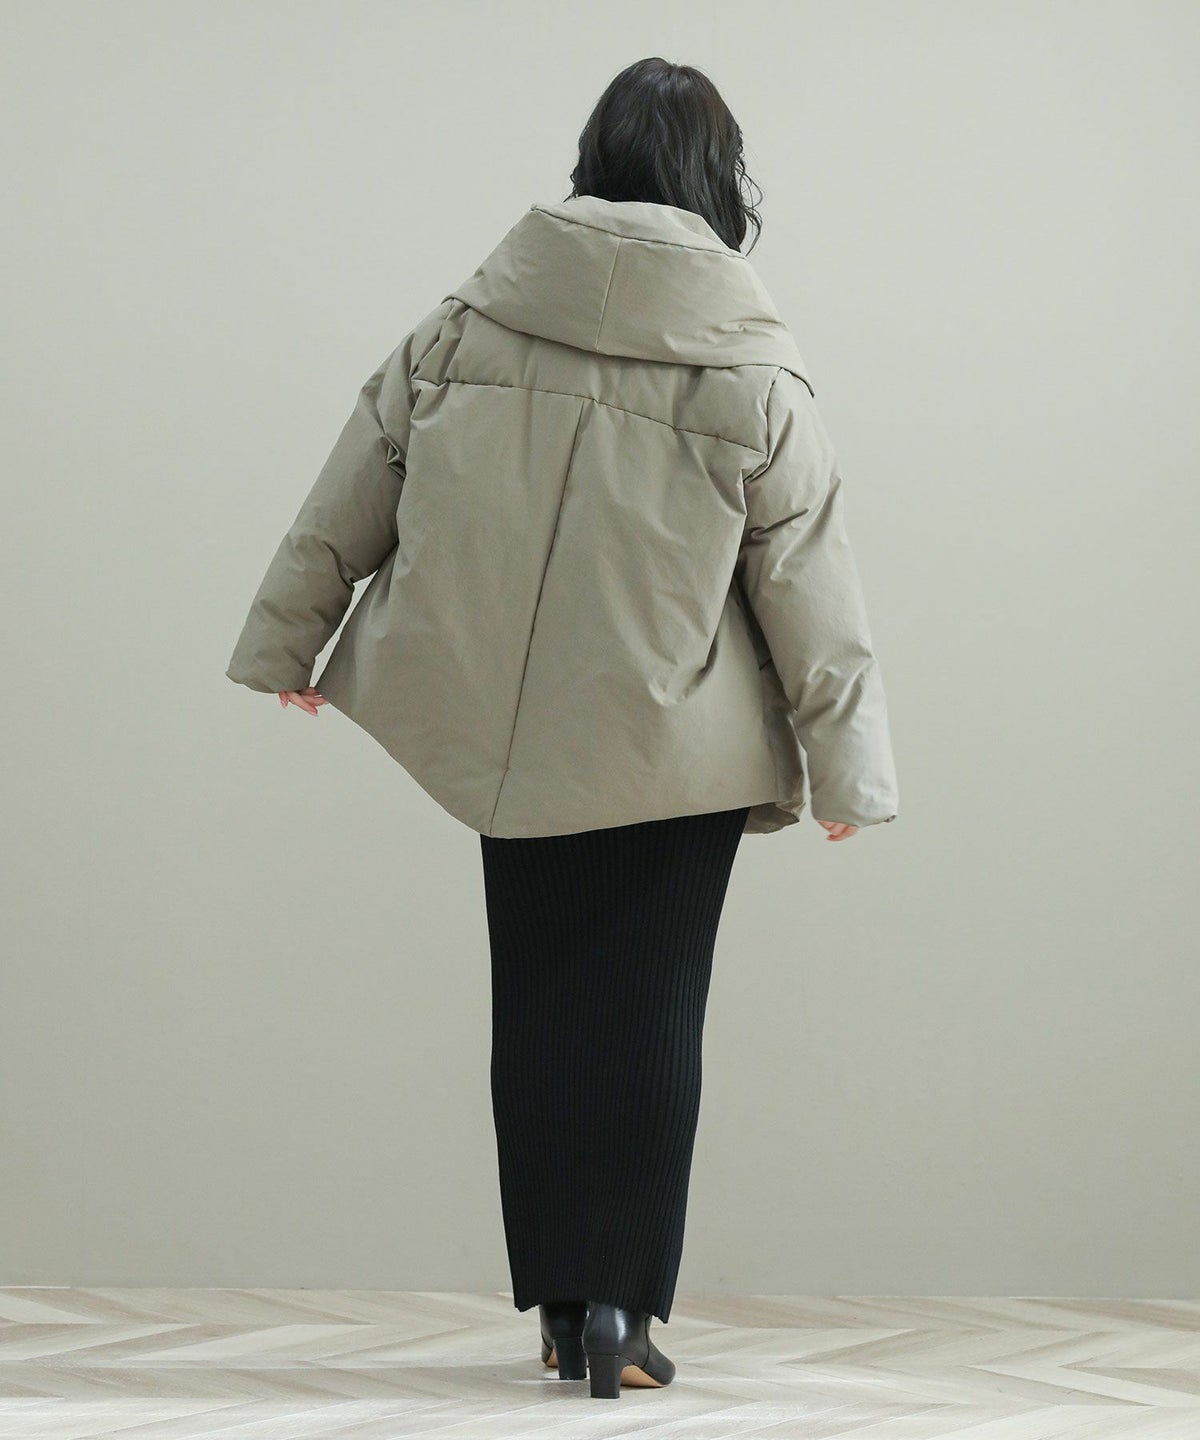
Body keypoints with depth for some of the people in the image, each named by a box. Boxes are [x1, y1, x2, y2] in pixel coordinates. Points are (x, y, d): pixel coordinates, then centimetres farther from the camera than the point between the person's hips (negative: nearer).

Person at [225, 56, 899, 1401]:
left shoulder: (464, 326, -2)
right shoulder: (754, 378, -9)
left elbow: (350, 493, 4)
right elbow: (810, 586, -4)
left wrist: (285, 646, 15)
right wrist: (846, 764, 4)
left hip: (505, 729, 3)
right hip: (678, 753, -2)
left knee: (538, 1010, 13)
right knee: (647, 1016, 6)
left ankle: (558, 1301, 18)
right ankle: (618, 1307, 4)